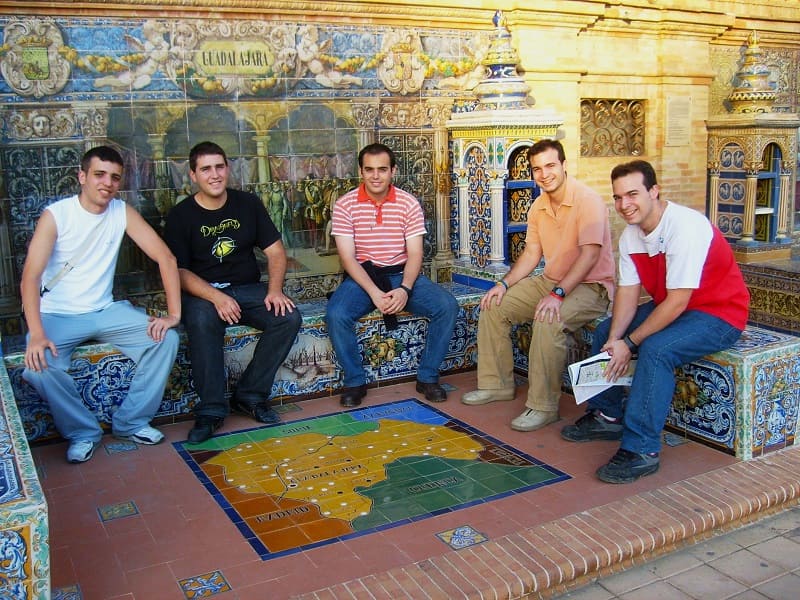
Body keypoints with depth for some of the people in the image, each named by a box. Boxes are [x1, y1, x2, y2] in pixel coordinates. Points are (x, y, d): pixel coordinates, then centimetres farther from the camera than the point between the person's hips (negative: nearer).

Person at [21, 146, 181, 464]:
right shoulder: (55, 215, -13)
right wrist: (36, 334, -33)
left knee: (166, 339, -17)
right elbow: (30, 276, -20)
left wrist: (174, 313, -17)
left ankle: (131, 421, 0)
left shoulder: (123, 213, -4)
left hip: (105, 310, 3)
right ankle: (82, 431, -4)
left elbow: (166, 258, -7)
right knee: (38, 366, -30)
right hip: (57, 315, -3)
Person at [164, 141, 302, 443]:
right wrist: (216, 297, -26)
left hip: (248, 288, 3)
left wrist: (275, 289, -14)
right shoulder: (180, 216, -3)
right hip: (203, 293, -3)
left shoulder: (249, 203, 5)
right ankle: (211, 409, -25)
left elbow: (275, 251, 5)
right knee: (201, 322, -37)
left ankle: (251, 394, -11)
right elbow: (179, 271, -9)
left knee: (289, 317, -23)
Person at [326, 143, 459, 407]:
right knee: (336, 314, -30)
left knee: (447, 306, -22)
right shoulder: (345, 205, -5)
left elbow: (415, 254, -3)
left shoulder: (409, 203, -1)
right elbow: (348, 257, -10)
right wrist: (374, 292, -24)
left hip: (402, 275, 2)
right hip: (362, 276, -1)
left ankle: (427, 377, -4)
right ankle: (355, 382, -8)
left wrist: (405, 289, -22)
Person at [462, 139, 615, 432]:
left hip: (590, 286, -8)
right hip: (551, 281, 8)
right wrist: (504, 283, -3)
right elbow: (531, 254, 11)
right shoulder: (538, 207, 7)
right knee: (493, 306, -1)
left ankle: (543, 406, -22)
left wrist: (558, 294, -36)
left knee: (548, 320, -36)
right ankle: (497, 384, 11)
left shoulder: (588, 200, -18)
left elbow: (590, 254, -27)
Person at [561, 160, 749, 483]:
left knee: (656, 348, -31)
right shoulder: (630, 236, -3)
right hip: (671, 306, 9)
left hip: (718, 313, -9)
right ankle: (608, 416, 19)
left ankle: (641, 450, -23)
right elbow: (628, 292, -3)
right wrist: (614, 339, -19)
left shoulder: (686, 227, -28)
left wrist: (629, 343, -24)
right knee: (605, 331, 6)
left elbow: (678, 302, -29)